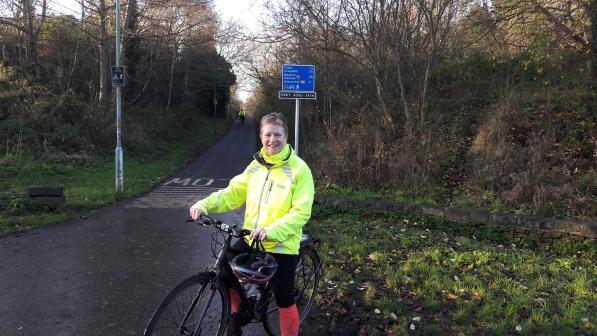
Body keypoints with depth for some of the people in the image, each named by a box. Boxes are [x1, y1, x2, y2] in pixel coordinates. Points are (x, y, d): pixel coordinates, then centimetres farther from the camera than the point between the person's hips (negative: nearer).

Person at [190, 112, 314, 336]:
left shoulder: (299, 169, -13)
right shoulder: (256, 165, 3)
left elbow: (301, 213, -19)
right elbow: (233, 193, 3)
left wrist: (271, 231, -30)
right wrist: (204, 205, -13)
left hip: (282, 246, -5)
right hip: (251, 239, 5)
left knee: (284, 299, 3)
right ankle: (238, 314, 35)